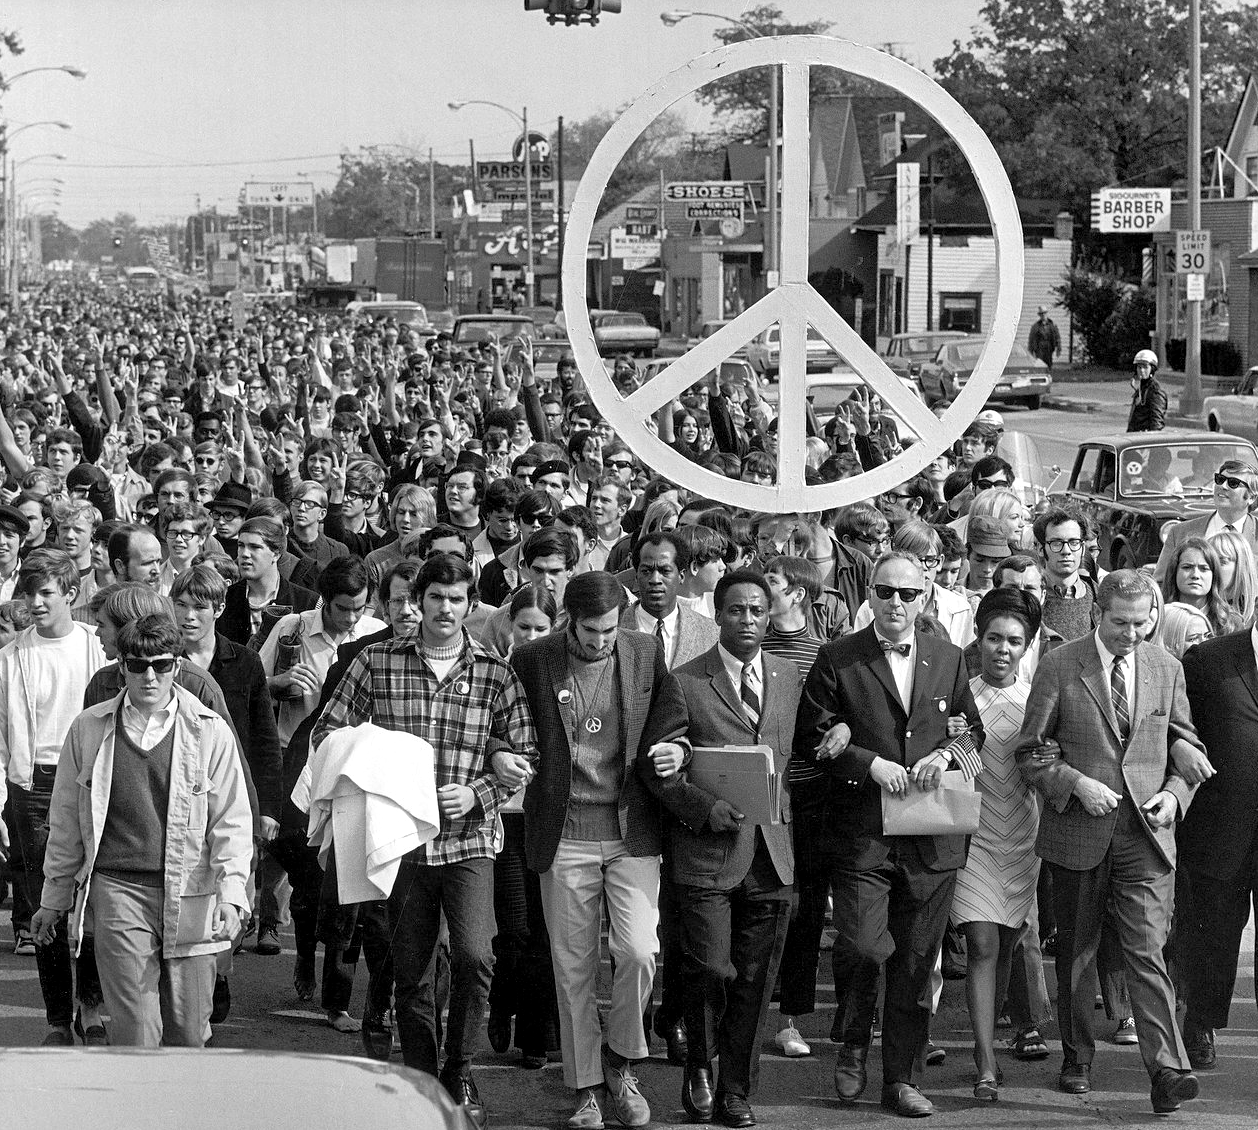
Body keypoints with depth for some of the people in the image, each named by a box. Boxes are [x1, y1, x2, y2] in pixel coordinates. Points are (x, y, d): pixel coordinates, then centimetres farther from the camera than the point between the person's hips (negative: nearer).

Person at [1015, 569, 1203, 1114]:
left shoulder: (1166, 668, 7)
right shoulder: (1060, 666, -2)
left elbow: (1187, 747, 15)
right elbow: (1032, 752, -1)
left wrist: (1174, 794, -3)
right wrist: (1076, 784, -15)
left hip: (1146, 830, 0)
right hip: (1077, 831, 0)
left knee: (1147, 951, -11)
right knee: (1075, 952, 11)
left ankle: (1167, 1071, -17)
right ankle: (1077, 1059, 24)